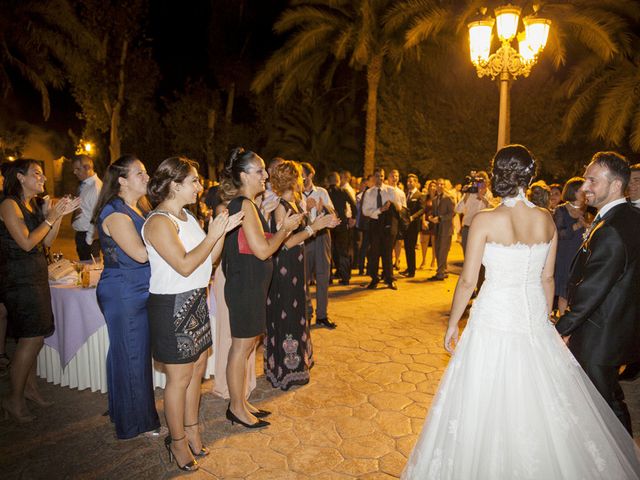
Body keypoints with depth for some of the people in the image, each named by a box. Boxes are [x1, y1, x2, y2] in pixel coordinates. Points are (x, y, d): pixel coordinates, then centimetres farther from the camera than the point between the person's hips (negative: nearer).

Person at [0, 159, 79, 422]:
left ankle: (30, 387, 24)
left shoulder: (34, 205, 13)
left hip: (36, 276, 8)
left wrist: (60, 215, 2)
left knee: (33, 336, 12)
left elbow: (47, 242, 11)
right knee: (33, 337, -8)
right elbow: (26, 243, -17)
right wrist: (51, 218, -12)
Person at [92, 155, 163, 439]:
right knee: (131, 357, 4)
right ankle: (136, 422, 21)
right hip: (124, 295, -9)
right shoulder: (115, 212, -17)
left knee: (138, 354, 18)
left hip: (140, 293, 9)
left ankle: (131, 413, 36)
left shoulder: (139, 208, 12)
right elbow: (141, 253, -25)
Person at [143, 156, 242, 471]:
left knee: (196, 370, 17)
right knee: (179, 378, 6)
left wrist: (223, 231, -2)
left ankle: (191, 431, 35)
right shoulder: (159, 222, -17)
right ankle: (177, 441, 27)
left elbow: (208, 259, 10)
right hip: (172, 306, -9)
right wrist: (212, 235, -18)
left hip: (195, 301, 9)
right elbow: (184, 266, -24)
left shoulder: (186, 216, 11)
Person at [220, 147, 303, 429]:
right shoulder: (245, 205, -18)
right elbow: (263, 250, -21)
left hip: (249, 284, 10)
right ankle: (237, 408, 19)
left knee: (247, 344, 18)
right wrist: (284, 228, -9)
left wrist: (284, 229, 10)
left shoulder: (242, 204, 13)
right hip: (245, 286, -10)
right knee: (241, 347, 3)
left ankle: (240, 402, 32)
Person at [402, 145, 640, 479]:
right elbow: (547, 279, 7)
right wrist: (543, 319, 21)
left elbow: (467, 281, -12)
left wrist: (452, 324, -1)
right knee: (539, 406, 22)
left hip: (494, 319, -5)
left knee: (488, 407, 11)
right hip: (534, 321, 5)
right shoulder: (547, 220, 0)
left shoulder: (485, 220, -14)